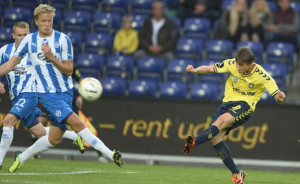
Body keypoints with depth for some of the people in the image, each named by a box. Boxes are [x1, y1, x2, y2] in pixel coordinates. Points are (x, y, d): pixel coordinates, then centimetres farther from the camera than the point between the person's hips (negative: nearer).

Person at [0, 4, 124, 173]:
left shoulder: (63, 39, -4)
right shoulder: (29, 40, 2)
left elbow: (69, 70, -5)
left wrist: (51, 57, -19)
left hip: (65, 92, 2)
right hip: (47, 94, -2)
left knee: (55, 140, 3)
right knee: (76, 122, -22)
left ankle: (21, 158, 24)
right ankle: (110, 154, -20)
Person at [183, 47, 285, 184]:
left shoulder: (262, 76, -14)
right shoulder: (232, 64, -6)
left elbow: (277, 97, -11)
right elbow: (210, 69, 2)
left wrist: (280, 97, -36)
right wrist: (195, 70, -17)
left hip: (245, 105, -5)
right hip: (228, 102, 5)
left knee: (222, 120, -35)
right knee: (215, 138, -12)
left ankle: (194, 142, -48)